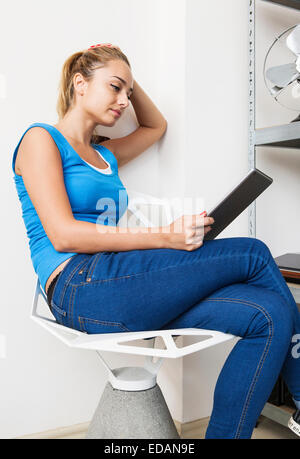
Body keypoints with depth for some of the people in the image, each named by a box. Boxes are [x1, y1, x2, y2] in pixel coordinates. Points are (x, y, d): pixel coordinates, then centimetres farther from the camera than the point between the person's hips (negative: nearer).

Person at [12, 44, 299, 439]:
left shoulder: (104, 155, 26)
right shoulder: (41, 139, 3)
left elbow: (157, 126, 43)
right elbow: (62, 235, -11)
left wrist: (132, 84, 26)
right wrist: (165, 238, -16)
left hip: (117, 288, 8)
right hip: (79, 287, -8)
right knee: (253, 254, -11)